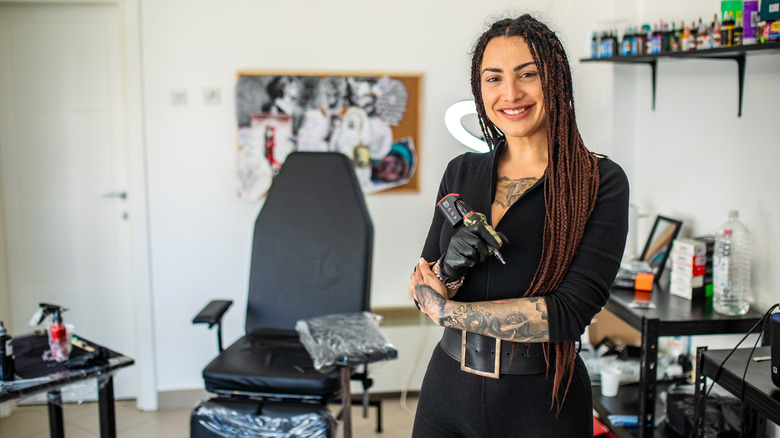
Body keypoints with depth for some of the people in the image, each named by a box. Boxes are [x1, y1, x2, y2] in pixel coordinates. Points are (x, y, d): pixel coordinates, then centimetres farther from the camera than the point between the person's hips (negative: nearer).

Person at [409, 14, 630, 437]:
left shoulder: (600, 182, -11)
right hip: (448, 389, 4)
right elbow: (423, 291, 4)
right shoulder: (461, 172, 3)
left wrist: (444, 309, -13)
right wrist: (450, 269, -18)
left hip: (541, 404, -3)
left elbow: (570, 313, -20)